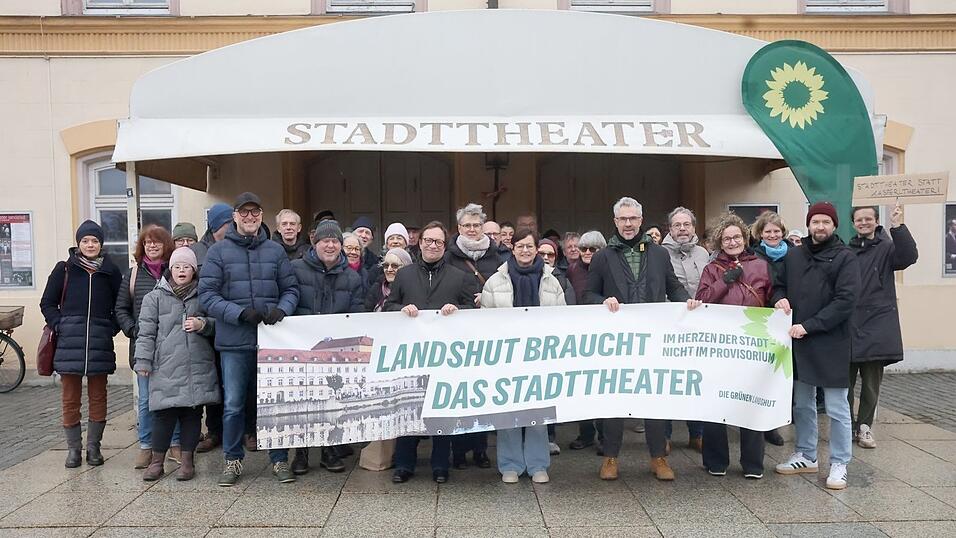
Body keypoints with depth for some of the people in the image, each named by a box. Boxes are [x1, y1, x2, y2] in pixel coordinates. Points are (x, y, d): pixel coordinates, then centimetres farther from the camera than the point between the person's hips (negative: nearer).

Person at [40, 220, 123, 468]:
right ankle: (73, 448, 15)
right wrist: (60, 326, -5)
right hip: (69, 342, 0)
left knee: (98, 398, 7)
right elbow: (47, 303, 8)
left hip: (100, 343, 1)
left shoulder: (111, 271, 6)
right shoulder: (64, 269, 4)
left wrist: (112, 328, 0)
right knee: (70, 399, 4)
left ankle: (93, 446, 18)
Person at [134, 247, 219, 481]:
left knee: (192, 413, 7)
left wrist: (202, 324, -7)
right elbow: (147, 331, 5)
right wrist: (143, 361, -1)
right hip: (166, 368, -2)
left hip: (198, 367, 2)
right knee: (164, 413, -1)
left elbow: (217, 323, 14)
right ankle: (157, 461, 14)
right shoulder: (155, 297, 6)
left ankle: (187, 460, 19)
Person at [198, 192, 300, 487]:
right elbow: (207, 296, -4)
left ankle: (280, 459, 22)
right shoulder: (219, 251, 0)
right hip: (234, 341, -1)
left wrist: (281, 310, -12)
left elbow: (291, 289, 9)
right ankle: (233, 459, 25)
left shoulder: (275, 250, 6)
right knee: (233, 404, 8)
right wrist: (240, 313, -17)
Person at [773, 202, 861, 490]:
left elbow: (846, 300, -14)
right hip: (798, 341, 5)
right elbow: (779, 285, 21)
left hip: (831, 343, -5)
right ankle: (806, 456, 29)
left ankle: (839, 464, 14)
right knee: (802, 404, 15)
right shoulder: (794, 255, 9)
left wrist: (809, 325, -17)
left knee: (837, 408, 2)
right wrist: (780, 298, -3)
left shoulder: (845, 257, -5)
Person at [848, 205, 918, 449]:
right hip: (848, 326, 1)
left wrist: (897, 226, -25)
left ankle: (864, 426, 20)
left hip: (877, 325, -1)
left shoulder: (886, 248, 2)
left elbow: (909, 256, -19)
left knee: (871, 383, 6)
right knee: (845, 381, 6)